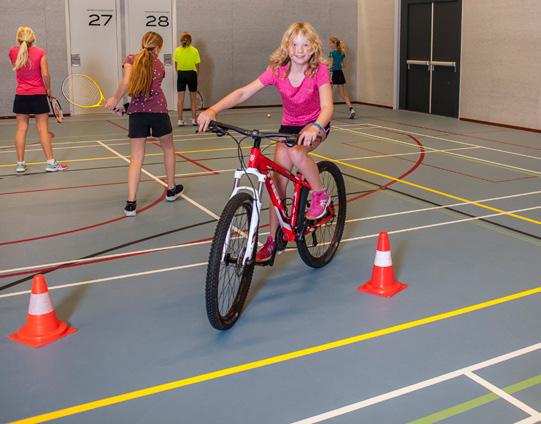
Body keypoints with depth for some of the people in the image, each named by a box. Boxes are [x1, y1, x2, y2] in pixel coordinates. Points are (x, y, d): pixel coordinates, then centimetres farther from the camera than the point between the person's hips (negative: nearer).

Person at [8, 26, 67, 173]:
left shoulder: (13, 52, 0)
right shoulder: (40, 53, -8)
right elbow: (45, 75, -12)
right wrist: (48, 89, 2)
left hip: (21, 95, 2)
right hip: (38, 95, -2)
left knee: (21, 129, 7)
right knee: (43, 129, 1)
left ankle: (20, 163, 9)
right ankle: (50, 162, 1)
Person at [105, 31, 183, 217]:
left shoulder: (131, 59, 3)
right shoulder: (159, 64, 11)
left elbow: (126, 82, -14)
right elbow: (154, 86, 8)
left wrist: (115, 100, -3)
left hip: (137, 112, 0)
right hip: (158, 110, 0)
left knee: (136, 158, 1)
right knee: (168, 148, 24)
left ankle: (131, 203, -7)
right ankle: (171, 189, 36)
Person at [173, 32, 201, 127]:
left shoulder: (177, 50, -1)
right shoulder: (194, 50, -4)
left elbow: (176, 65, 0)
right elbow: (197, 66, -4)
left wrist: (178, 75, 9)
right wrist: (196, 76, 6)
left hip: (181, 74, 1)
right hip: (192, 73, -1)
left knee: (180, 98, 4)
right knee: (193, 98, 10)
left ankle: (180, 120, 2)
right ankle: (194, 119, 11)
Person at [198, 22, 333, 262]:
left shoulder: (319, 71, -23)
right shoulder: (277, 71, -17)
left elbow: (327, 107, -34)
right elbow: (243, 93, -24)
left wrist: (315, 127, -57)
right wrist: (213, 110, -40)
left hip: (315, 125, -3)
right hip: (289, 125, 3)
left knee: (296, 152, -36)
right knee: (278, 182, -3)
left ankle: (320, 194, -10)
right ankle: (273, 239, 10)